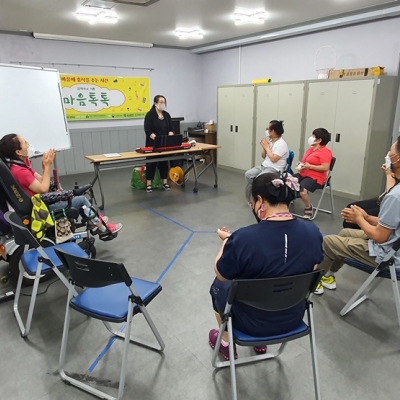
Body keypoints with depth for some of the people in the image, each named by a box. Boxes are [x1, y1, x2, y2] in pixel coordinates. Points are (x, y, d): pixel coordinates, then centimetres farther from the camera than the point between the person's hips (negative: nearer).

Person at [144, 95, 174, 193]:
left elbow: (171, 129, 5)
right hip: (152, 144, -5)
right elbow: (148, 130, -16)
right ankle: (148, 184, 7)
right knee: (151, 163, 1)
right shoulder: (150, 115, -10)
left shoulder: (167, 115, 7)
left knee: (164, 162, 10)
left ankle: (165, 182, 19)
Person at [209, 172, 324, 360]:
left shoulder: (244, 238, -30)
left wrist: (227, 240, 3)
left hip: (252, 322, -4)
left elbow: (221, 274, -13)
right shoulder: (313, 232, -14)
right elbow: (313, 269, 4)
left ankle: (226, 344, 40)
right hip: (294, 318, 5)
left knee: (218, 285, 25)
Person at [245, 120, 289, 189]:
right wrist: (264, 148, -3)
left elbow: (273, 159, -24)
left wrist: (267, 147, -13)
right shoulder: (269, 141, 10)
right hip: (264, 166, 8)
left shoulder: (281, 144, -15)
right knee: (248, 174, -7)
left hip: (275, 169, -8)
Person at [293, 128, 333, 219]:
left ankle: (308, 208, -9)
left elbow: (325, 168, -19)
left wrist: (310, 166, -20)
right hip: (303, 174, 9)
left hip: (315, 177, -8)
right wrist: (300, 163, 7)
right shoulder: (310, 149, 17)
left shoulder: (325, 151, -10)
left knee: (302, 189, -33)